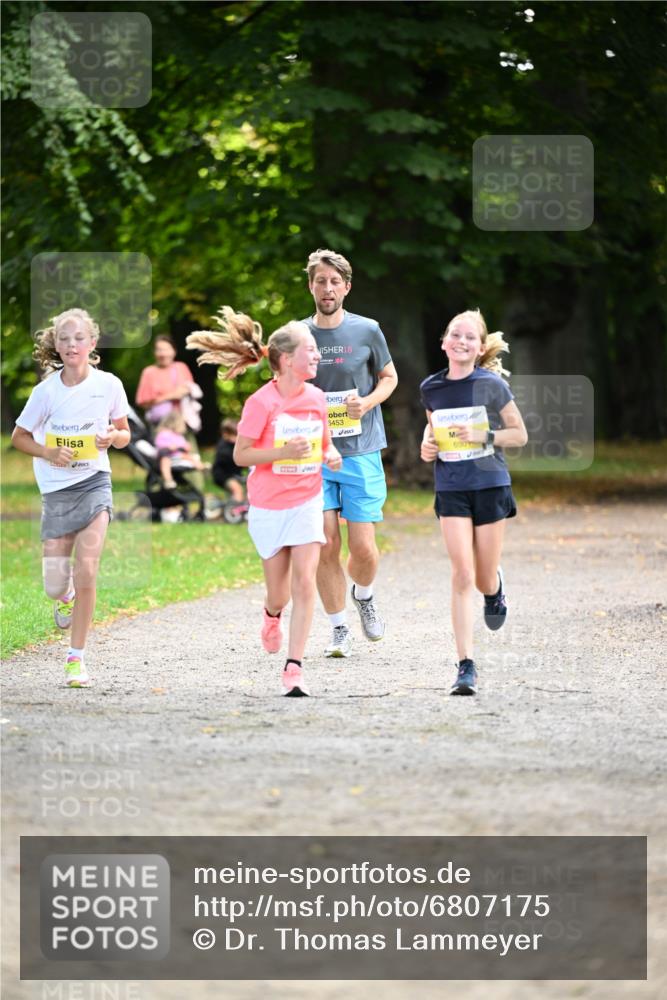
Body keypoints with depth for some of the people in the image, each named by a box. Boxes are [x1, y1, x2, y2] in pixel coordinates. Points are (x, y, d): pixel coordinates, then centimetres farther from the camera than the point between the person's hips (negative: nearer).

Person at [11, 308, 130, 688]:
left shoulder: (108, 385, -4)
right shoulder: (46, 391, -6)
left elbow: (124, 433, 9)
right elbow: (19, 437, 5)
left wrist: (112, 437, -15)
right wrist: (49, 453, -14)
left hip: (94, 482, -1)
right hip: (57, 488, 1)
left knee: (86, 570, -14)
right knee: (56, 584, 2)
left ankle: (77, 657, -3)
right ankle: (65, 596, 42)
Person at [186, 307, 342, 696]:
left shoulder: (316, 398, 0)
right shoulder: (262, 402, -14)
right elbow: (241, 455, -12)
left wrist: (331, 456, -7)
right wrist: (284, 452, -25)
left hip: (307, 501, 3)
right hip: (269, 506, -3)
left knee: (304, 581, -12)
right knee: (279, 592, 7)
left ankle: (294, 667, -9)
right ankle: (273, 615, 46)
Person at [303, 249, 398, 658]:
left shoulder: (367, 331, 1)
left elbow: (389, 378, 12)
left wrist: (367, 402, -7)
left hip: (361, 452, -1)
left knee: (362, 546, -6)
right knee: (325, 546, -4)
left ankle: (364, 597, 26)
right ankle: (339, 629, 9)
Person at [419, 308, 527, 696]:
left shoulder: (491, 385, -7)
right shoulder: (431, 388, 3)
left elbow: (520, 434, -1)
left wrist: (484, 436, -17)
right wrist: (428, 443, 2)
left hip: (490, 486, -1)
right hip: (451, 489, 1)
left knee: (484, 579, 6)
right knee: (463, 576, -10)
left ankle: (496, 586, 46)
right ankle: (466, 666, -10)